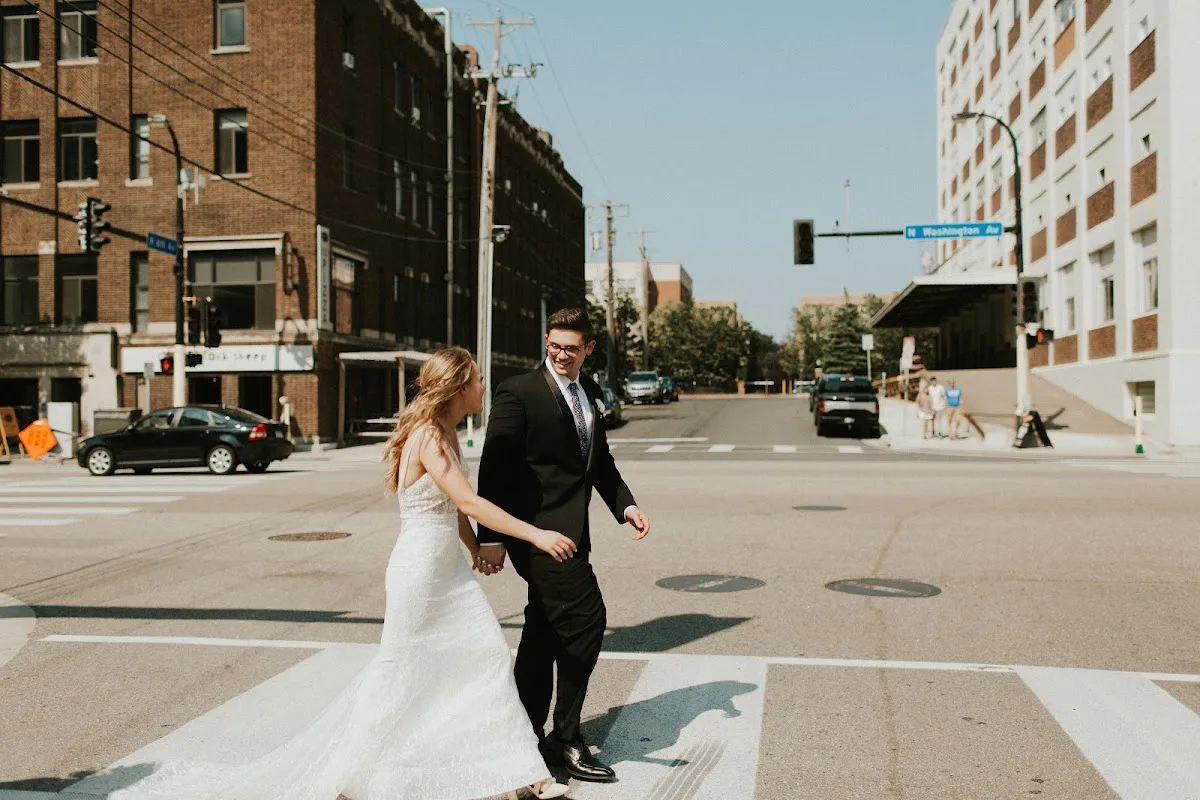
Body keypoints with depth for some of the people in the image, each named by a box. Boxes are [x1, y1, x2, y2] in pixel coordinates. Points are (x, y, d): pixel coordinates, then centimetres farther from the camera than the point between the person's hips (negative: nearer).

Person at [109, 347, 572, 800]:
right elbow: (469, 502, -27)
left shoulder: (443, 435, 9)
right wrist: (534, 534, -25)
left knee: (487, 656, 9)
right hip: (420, 568, -9)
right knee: (398, 671, 2)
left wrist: (477, 548, 0)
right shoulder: (428, 437, -20)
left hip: (447, 566, 9)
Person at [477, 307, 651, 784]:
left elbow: (601, 462, 20)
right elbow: (494, 467, -13)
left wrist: (626, 506, 5)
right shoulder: (519, 392, -9)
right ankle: (566, 737, 3)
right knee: (585, 618, -12)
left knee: (545, 632, 14)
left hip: (569, 529, 8)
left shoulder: (590, 392, 14)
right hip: (537, 528, -8)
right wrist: (491, 537, -18)